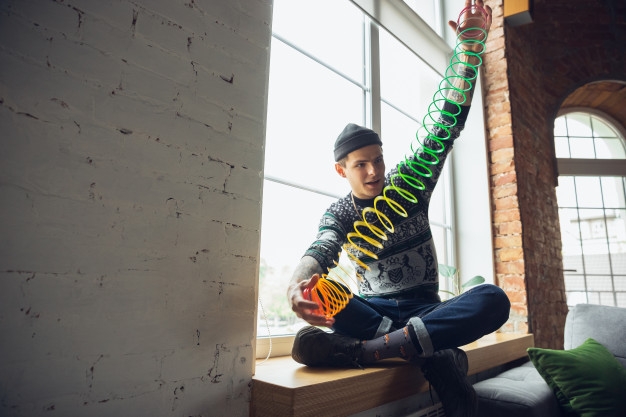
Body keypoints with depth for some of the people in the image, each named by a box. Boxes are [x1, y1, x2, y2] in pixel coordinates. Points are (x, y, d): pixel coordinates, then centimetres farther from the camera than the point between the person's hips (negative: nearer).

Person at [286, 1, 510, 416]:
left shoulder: (409, 185, 3)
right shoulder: (339, 213, 0)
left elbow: (446, 127, -5)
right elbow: (321, 252, -21)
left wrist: (470, 48, -14)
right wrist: (297, 284, -47)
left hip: (425, 309, 2)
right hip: (373, 311, -1)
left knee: (493, 300, -30)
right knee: (319, 295, -33)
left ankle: (368, 350, -38)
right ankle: (437, 356, -34)